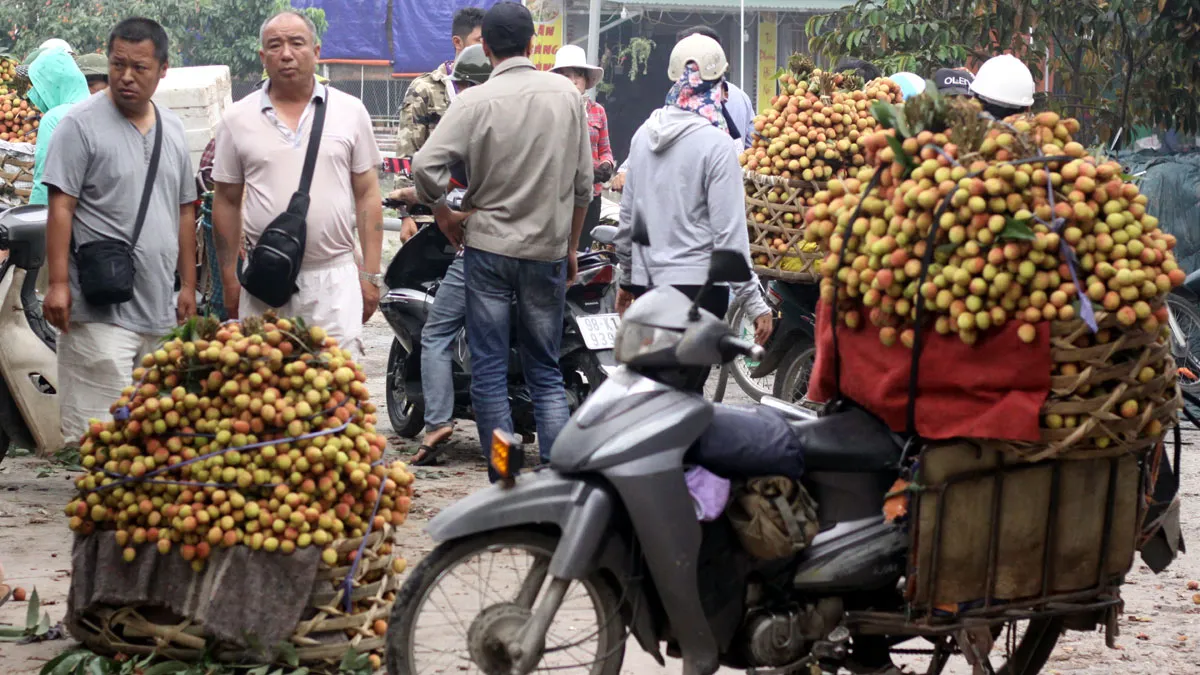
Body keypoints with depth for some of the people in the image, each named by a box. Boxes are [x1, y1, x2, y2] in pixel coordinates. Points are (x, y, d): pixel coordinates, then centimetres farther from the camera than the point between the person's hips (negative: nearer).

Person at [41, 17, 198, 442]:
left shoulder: (172, 129, 14)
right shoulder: (82, 124, -5)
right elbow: (61, 207, -9)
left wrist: (188, 286, 17)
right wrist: (58, 283, -15)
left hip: (161, 311, 7)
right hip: (101, 310, -6)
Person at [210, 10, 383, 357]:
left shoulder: (350, 112, 6)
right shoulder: (238, 119, 6)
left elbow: (367, 194, 8)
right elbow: (227, 202, 10)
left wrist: (371, 275, 2)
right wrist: (229, 280, 7)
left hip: (335, 279, -1)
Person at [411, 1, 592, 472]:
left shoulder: (477, 102, -10)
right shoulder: (566, 95, 1)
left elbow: (426, 167, -17)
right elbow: (582, 183, 6)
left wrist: (444, 217, 1)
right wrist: (571, 248, 17)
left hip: (489, 247, -3)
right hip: (548, 251, 3)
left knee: (489, 371, 4)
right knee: (545, 371, 10)